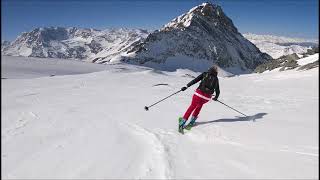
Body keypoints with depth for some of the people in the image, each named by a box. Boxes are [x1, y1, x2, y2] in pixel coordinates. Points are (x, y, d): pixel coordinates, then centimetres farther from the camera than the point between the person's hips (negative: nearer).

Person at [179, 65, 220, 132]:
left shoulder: (204, 74, 7)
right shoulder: (216, 79, 11)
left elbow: (195, 80, -4)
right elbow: (217, 91, 15)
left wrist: (187, 86, -4)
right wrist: (216, 97, 34)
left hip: (199, 94, -1)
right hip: (207, 98, 1)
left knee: (192, 106, 11)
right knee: (199, 105, 28)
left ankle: (182, 122, 4)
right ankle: (192, 121, 23)